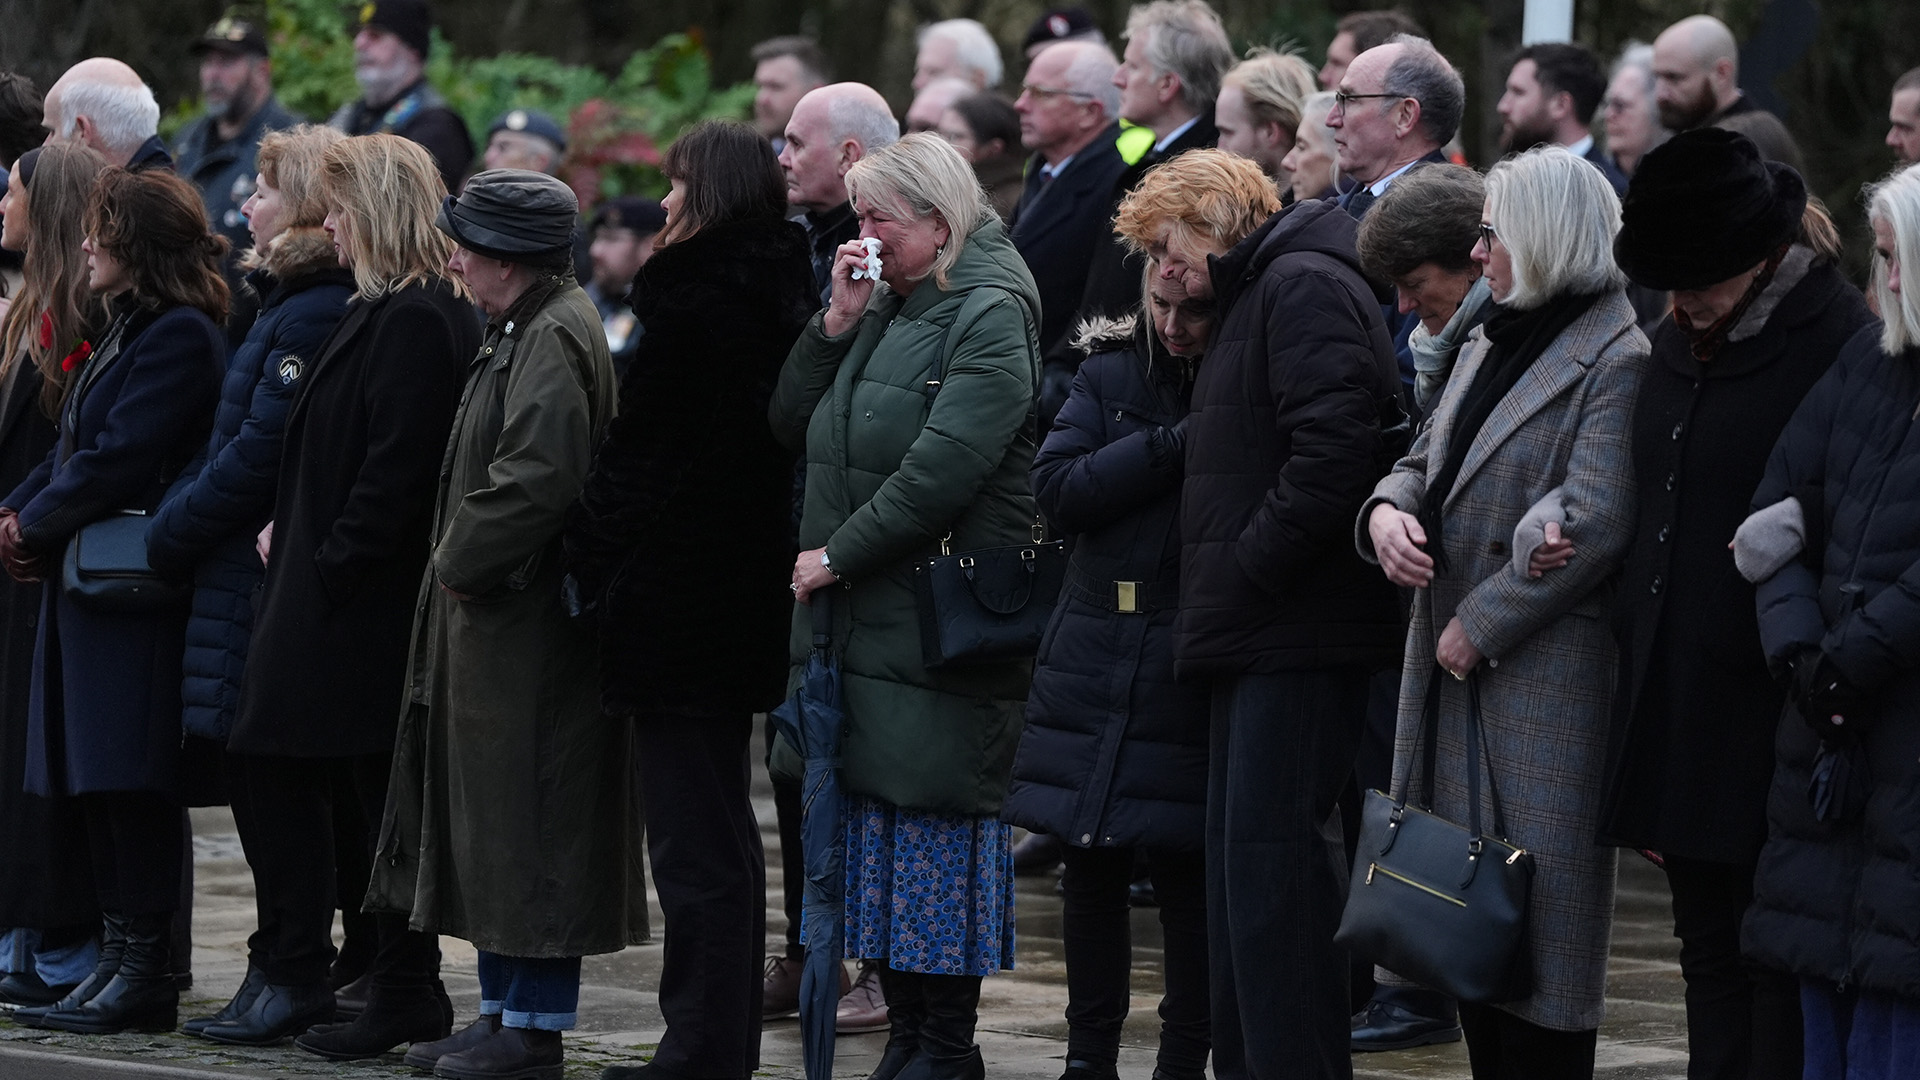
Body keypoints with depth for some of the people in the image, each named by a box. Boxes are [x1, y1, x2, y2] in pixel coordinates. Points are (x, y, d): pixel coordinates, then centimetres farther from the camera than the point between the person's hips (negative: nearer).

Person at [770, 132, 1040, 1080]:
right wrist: (837, 323, 2)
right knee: (872, 816, 9)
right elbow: (792, 423, 15)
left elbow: (943, 468, -20)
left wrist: (838, 555, -15)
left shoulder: (989, 315, -10)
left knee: (939, 817, -4)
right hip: (862, 621, 8)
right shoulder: (884, 308, 17)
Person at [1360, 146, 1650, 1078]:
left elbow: (1594, 526, -20)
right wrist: (1387, 509, -3)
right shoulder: (1489, 351, 17)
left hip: (1545, 681, -9)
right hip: (1452, 666, 9)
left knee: (1534, 922, -5)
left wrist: (1477, 625, -17)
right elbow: (1425, 464, 22)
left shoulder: (1616, 362, -12)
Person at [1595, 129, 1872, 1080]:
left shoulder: (1836, 343, -12)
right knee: (1710, 956, 12)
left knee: (1777, 966, -3)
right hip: (1675, 706, 8)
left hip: (1768, 716, -8)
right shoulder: (1681, 341, 13)